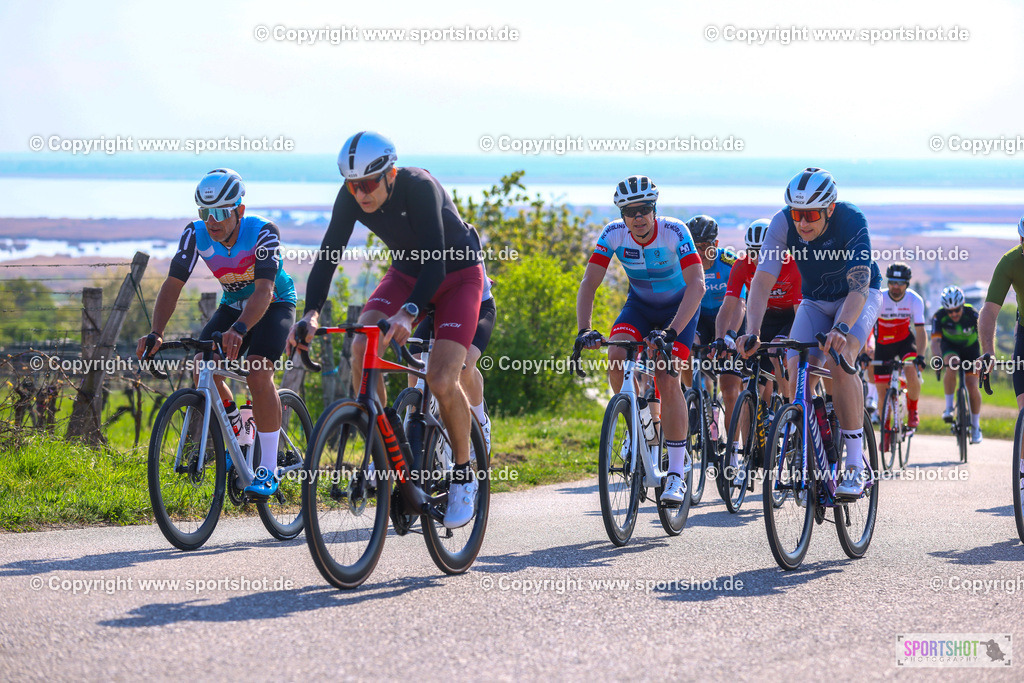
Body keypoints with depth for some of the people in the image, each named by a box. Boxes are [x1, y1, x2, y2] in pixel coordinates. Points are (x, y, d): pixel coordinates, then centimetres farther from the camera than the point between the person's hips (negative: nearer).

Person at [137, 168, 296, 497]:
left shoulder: (263, 232, -31)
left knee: (258, 373, -27)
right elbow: (173, 285, -23)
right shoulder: (196, 234, -20)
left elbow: (264, 290, -41)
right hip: (233, 303, 5)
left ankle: (269, 468, -19)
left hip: (274, 305, -5)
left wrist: (239, 329, -59)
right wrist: (156, 333, -38)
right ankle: (237, 436, 8)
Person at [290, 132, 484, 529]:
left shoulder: (419, 187, -33)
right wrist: (311, 313, -35)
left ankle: (463, 475, 1)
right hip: (406, 274, 5)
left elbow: (436, 261, -40)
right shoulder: (351, 197, -18)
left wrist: (408, 312, -55)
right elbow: (328, 254, -19)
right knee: (362, 349, -22)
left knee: (441, 380, -21)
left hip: (457, 276, -5)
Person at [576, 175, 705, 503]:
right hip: (640, 304, 3)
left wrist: (671, 332, -48)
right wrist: (584, 330, -34)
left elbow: (696, 285, -36)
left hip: (679, 307, -3)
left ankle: (677, 473, -12)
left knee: (667, 381, -19)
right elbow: (589, 283, -19)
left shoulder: (675, 232, -29)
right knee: (617, 358, -25)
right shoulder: (614, 234, -19)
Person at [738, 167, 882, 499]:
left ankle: (857, 465, -25)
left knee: (839, 361, -29)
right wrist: (752, 332, -42)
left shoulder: (851, 221, -32)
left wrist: (840, 329, -57)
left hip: (858, 297, -4)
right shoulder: (783, 224, -23)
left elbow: (859, 285, -40)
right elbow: (762, 281, -27)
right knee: (797, 369, -17)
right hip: (815, 300, 4)